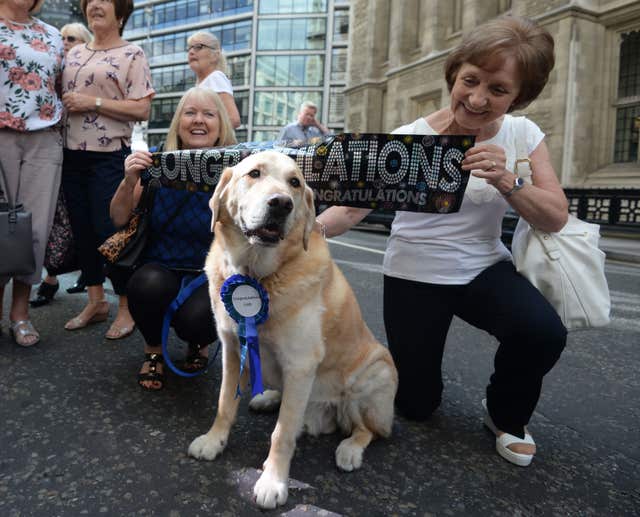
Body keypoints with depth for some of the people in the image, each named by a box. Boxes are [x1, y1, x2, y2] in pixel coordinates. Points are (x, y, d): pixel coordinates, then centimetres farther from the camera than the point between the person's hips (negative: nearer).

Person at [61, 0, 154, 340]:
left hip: (110, 156, -6)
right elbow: (60, 93, 25)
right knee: (82, 229, 9)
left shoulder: (132, 54, -1)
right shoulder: (74, 53, 16)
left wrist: (94, 102, -14)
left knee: (110, 230, -5)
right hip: (72, 155, 6)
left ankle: (127, 308, 9)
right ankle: (96, 301, 23)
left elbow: (142, 109, -10)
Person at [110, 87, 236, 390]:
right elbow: (119, 219, -3)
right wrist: (130, 181, -20)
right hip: (161, 268, 2)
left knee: (195, 317, -31)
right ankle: (153, 351, 2)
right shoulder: (158, 162, -3)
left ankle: (200, 342, 11)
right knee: (149, 284, -32)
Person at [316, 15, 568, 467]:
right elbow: (354, 205, -21)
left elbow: (556, 218, -8)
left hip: (486, 269, 2)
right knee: (416, 405, 2)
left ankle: (507, 416, 5)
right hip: (414, 276, -2)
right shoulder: (411, 139, -15)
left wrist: (505, 181, -27)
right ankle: (404, 361, 39)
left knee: (544, 332, -28)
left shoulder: (523, 134, -5)